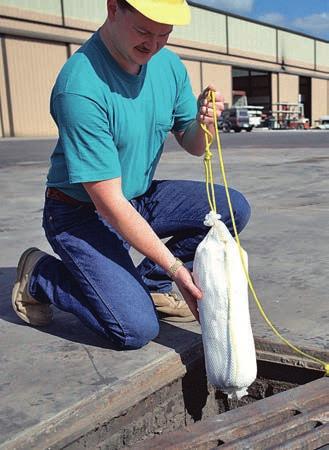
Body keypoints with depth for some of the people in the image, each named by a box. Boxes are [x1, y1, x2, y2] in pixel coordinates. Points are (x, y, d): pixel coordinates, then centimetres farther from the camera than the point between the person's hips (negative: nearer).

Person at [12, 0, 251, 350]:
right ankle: (39, 276, 5)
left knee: (234, 209, -7)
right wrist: (174, 267, -25)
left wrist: (202, 124, -20)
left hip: (142, 197, 8)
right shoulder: (80, 87, -27)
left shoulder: (168, 64, -3)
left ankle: (149, 283, 7)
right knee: (136, 329, -18)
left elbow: (192, 147, 5)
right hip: (83, 213, -7)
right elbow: (109, 203, -27)